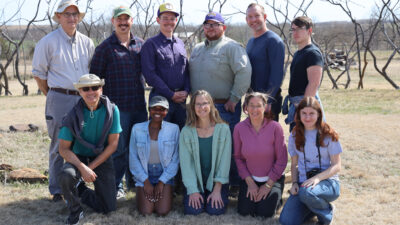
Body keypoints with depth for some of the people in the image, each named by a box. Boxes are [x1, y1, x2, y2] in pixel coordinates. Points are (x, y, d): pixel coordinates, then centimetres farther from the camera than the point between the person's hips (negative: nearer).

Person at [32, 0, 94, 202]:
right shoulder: (48, 41, -2)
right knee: (59, 146, 1)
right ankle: (57, 191, 12)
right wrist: (51, 96, 5)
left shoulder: (87, 43, 11)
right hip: (59, 100, -4)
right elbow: (38, 73, 3)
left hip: (84, 99, 4)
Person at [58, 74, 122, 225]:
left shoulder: (112, 110, -13)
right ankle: (75, 211, -5)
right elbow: (64, 149, -12)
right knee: (67, 176, -36)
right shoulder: (74, 115, -15)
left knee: (108, 208, -3)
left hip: (101, 159, 1)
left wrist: (91, 167, -15)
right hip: (78, 158, -1)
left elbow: (113, 144, -9)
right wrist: (82, 168, -27)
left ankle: (80, 191, 29)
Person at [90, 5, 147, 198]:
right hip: (117, 106, -4)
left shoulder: (140, 44, 10)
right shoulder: (105, 47, -2)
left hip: (139, 105, 5)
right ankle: (116, 186, 14)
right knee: (119, 148, 1)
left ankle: (134, 181, 28)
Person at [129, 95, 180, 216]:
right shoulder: (137, 129, -3)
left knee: (163, 211, -16)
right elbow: (133, 158, 0)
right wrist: (145, 181, -7)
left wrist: (162, 182, -9)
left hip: (165, 173, 0)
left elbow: (175, 159, -3)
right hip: (144, 173, 0)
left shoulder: (173, 129, -4)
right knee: (146, 211, -16)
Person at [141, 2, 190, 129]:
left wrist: (186, 91, -3)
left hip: (181, 100, 5)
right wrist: (171, 94, -13)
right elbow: (150, 74, -10)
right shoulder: (151, 44, -3)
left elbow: (187, 70, 16)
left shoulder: (180, 44, 15)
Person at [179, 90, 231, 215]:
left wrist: (217, 190, -11)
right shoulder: (186, 132, -6)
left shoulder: (223, 129, -7)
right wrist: (193, 191, -14)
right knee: (193, 210, -19)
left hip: (216, 181, 0)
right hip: (195, 181, 0)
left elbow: (225, 161, -7)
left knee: (215, 210, -19)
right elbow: (186, 162, -6)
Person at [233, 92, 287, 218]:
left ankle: (277, 197, 18)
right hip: (250, 178, 2)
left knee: (265, 213, -14)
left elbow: (281, 160, -11)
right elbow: (238, 157, -2)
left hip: (272, 179, -2)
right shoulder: (239, 128, -10)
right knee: (244, 211, -9)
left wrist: (268, 185, -11)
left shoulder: (275, 127, -16)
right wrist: (250, 182, -7)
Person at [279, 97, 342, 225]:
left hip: (327, 181, -4)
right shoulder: (295, 136, 8)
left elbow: (336, 166, -5)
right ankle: (316, 204, 11)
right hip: (303, 183, 4)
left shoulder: (328, 135, -3)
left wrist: (317, 178, -21)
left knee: (306, 193, -39)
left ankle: (326, 212, -5)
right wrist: (294, 183, -5)